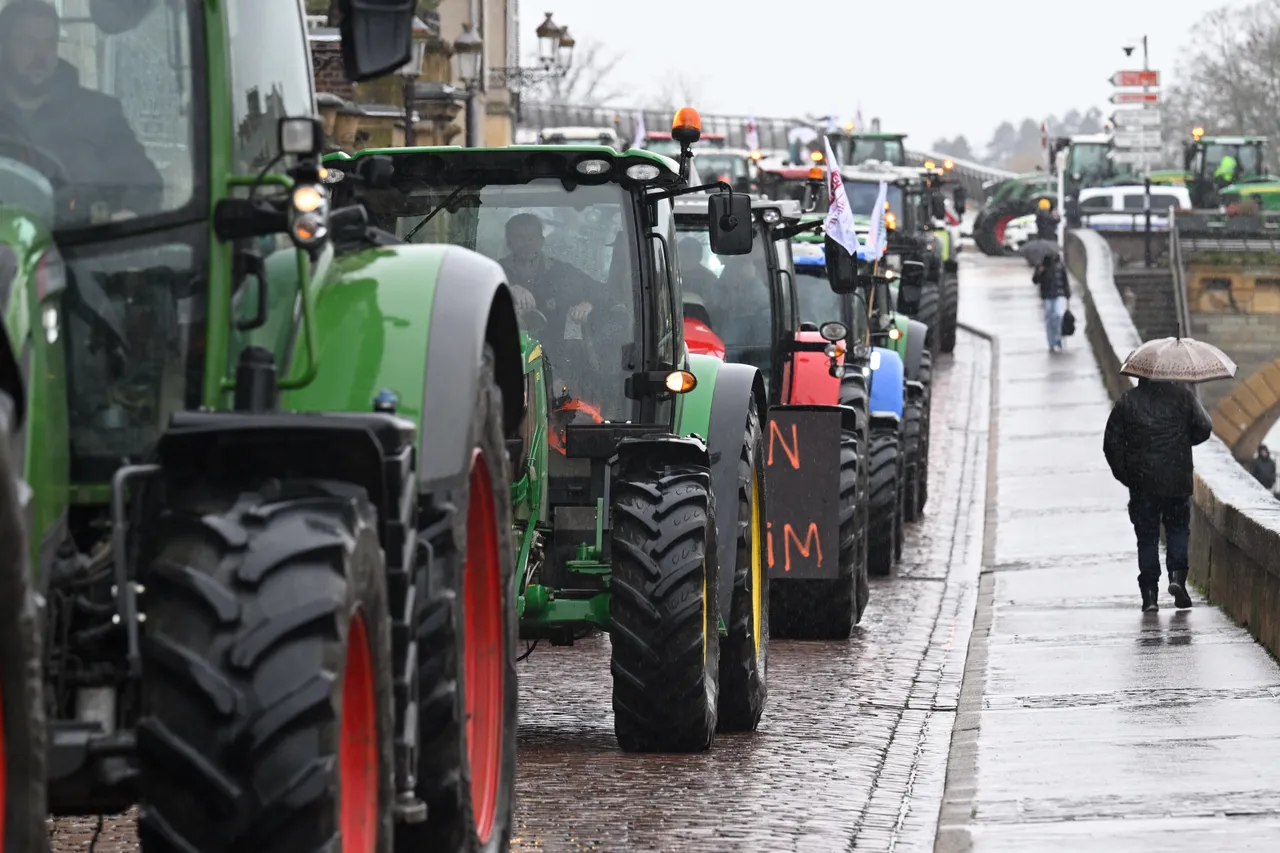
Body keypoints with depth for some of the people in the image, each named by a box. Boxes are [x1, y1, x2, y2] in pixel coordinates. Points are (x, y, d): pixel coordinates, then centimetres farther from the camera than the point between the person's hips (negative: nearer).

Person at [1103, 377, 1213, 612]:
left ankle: (1149, 592, 1)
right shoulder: (1182, 395, -2)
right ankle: (1177, 575, -6)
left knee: (1147, 537, 7)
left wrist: (1125, 475, 10)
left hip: (1142, 484, 0)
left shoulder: (1127, 401, 1)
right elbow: (1203, 428, -2)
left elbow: (1111, 443, 1)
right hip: (1177, 481, 0)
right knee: (1179, 529, 16)